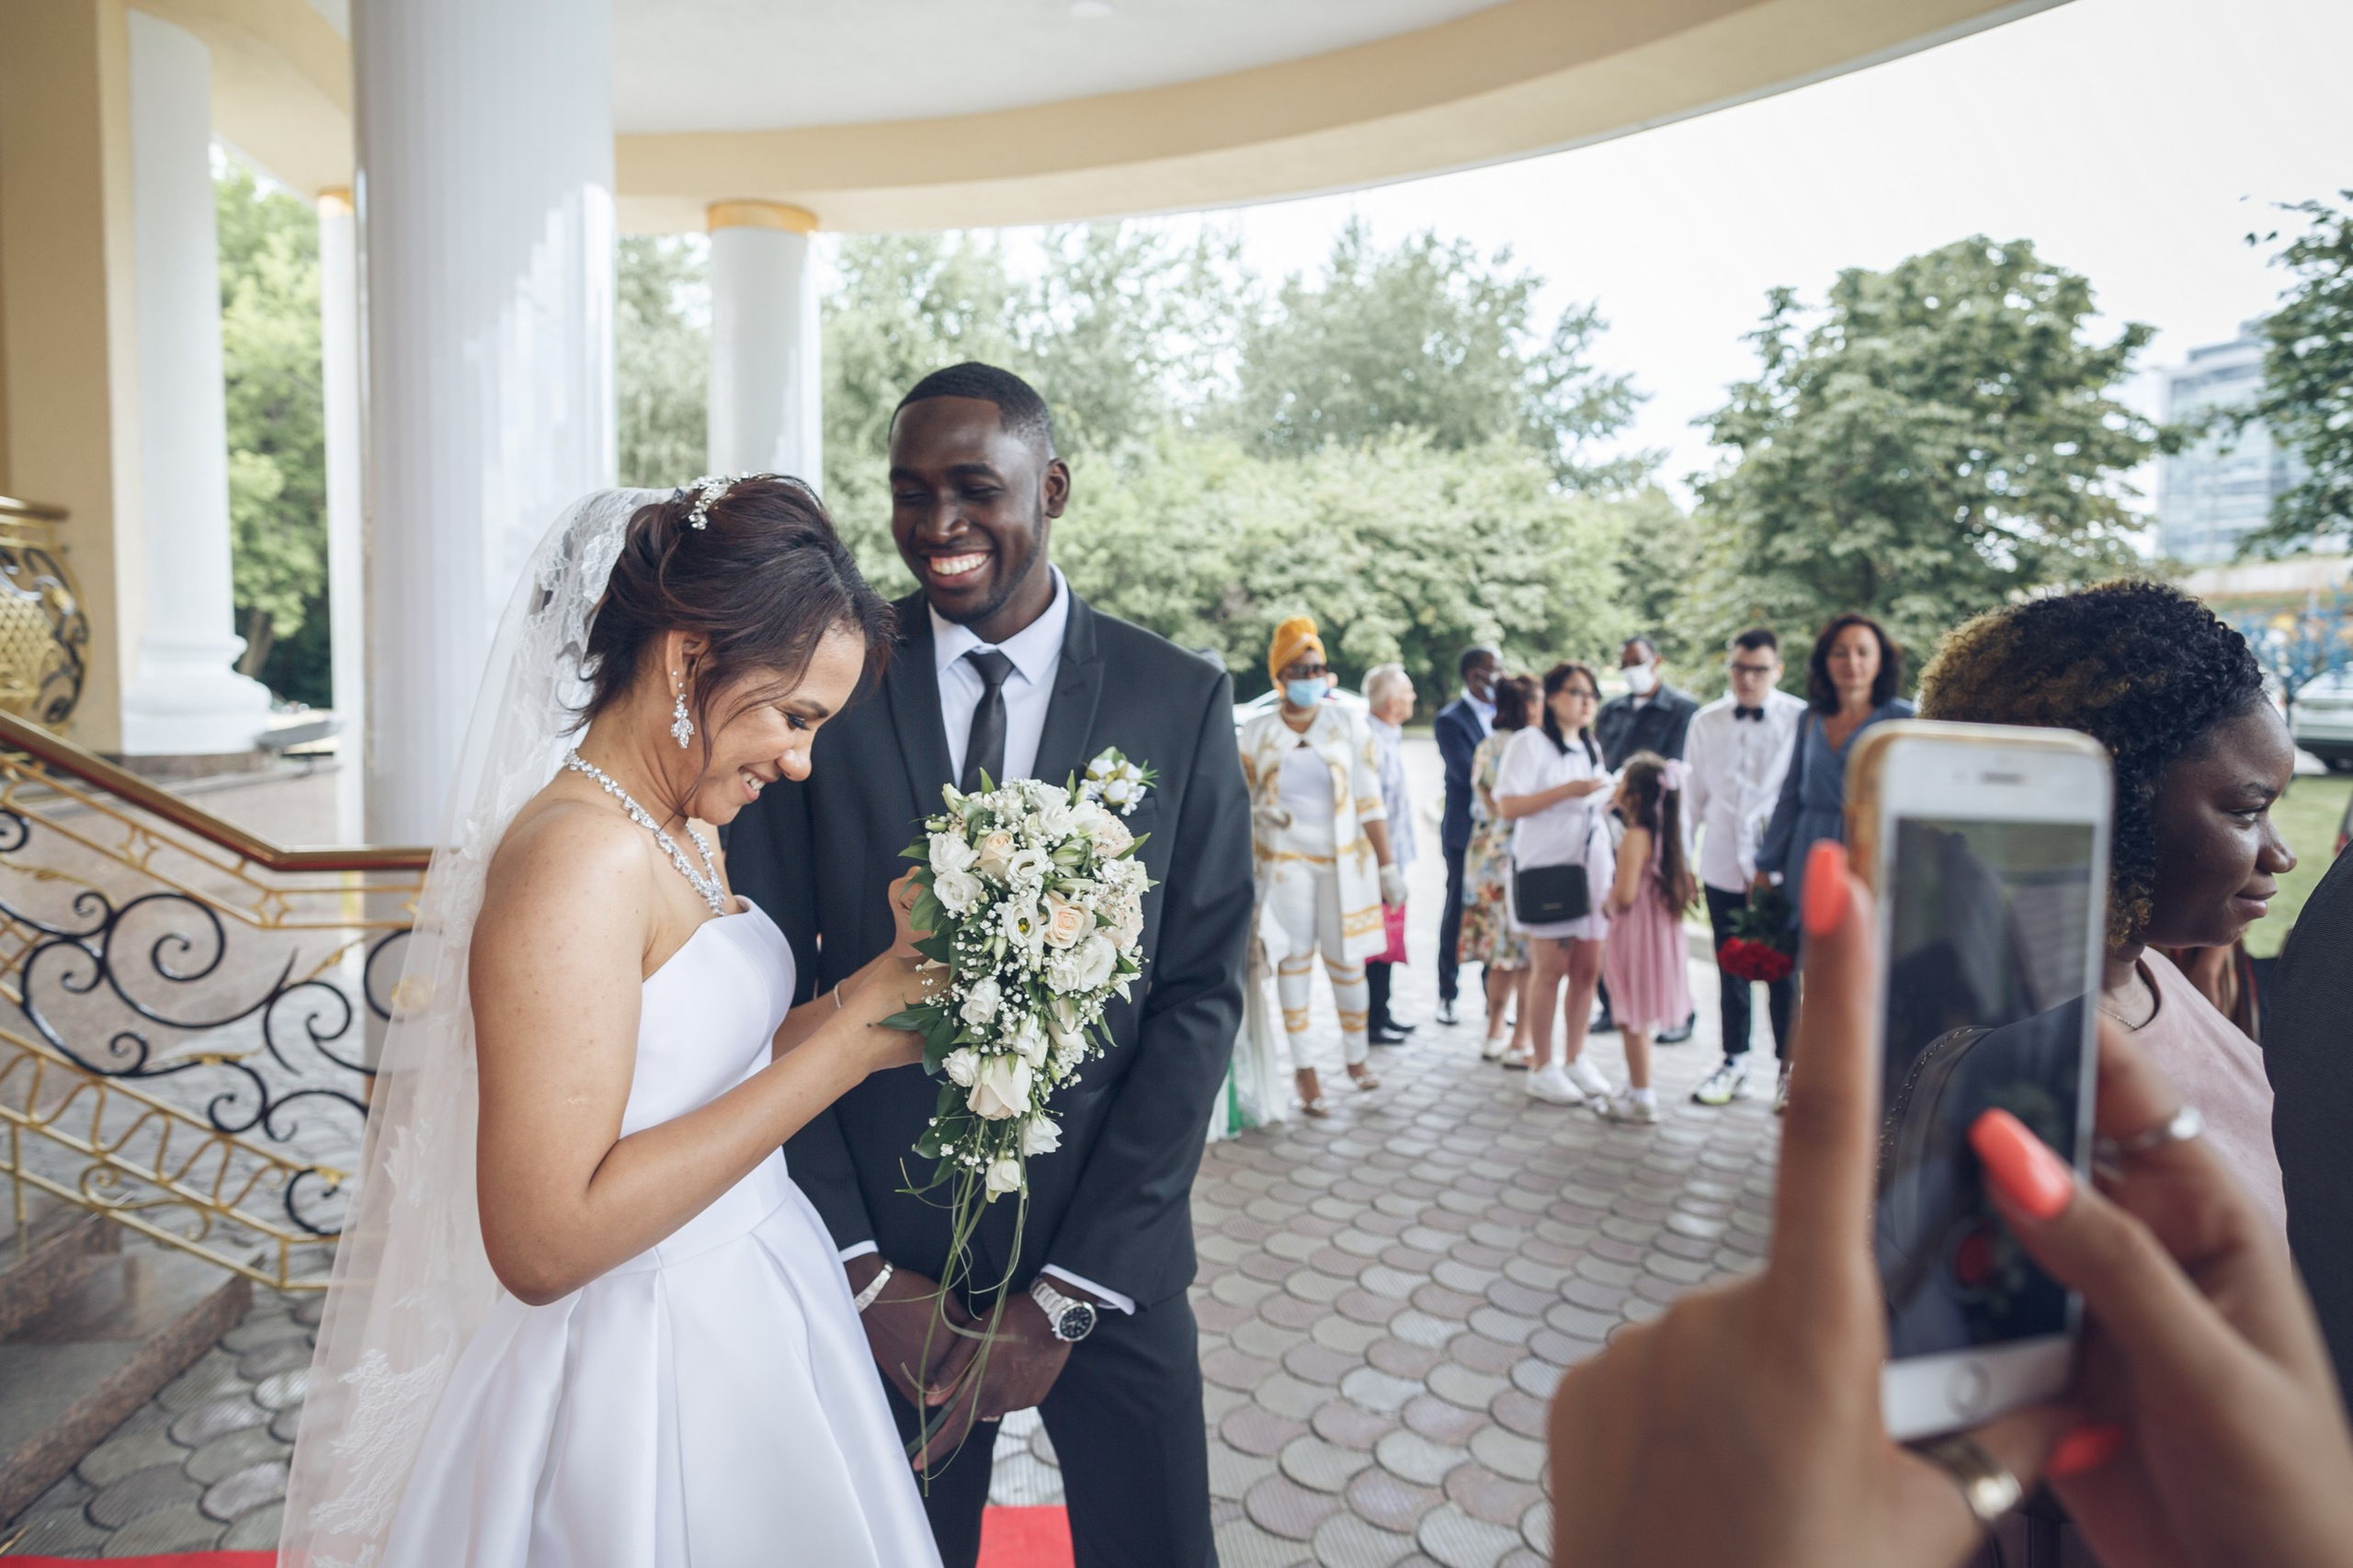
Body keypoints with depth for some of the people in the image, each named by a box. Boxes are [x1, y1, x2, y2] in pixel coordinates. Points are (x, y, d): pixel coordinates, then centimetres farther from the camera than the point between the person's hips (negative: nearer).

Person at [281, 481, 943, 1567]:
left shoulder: (683, 827, 4)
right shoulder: (577, 854, -24)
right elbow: (544, 1242, -28)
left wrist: (887, 976, -6)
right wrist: (846, 1040, -26)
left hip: (752, 1315, 9)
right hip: (650, 1379, -9)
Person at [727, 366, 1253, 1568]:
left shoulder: (1181, 701, -6)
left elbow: (1200, 996, -7)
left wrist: (1071, 1288, -10)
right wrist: (860, 1266, -8)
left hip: (1111, 1253, 0)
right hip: (881, 1258, 0)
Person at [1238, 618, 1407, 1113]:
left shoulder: (1347, 723, 0)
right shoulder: (1257, 732, 2)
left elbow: (1370, 801, 0)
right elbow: (1243, 799, 10)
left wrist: (1388, 867, -3)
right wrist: (1261, 813, -14)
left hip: (1345, 862, 0)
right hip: (1285, 863, 0)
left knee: (1347, 962, 4)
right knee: (1293, 961, 2)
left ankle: (1355, 1057, 24)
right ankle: (1304, 1069, 12)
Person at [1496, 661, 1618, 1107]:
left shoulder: (1590, 748, 18)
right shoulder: (1530, 743, -5)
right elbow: (1508, 806, -16)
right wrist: (1569, 790, -20)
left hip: (1591, 866, 7)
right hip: (1546, 866, -7)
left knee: (1588, 967, 6)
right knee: (1550, 967, -4)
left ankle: (1575, 1059, 20)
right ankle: (1542, 1067, 7)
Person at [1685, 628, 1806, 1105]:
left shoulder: (1802, 720, -4)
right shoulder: (1705, 723, 6)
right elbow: (1692, 796, 12)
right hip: (1722, 866, 3)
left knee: (1783, 972, 4)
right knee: (1730, 971, 12)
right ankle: (1735, 1063, 26)